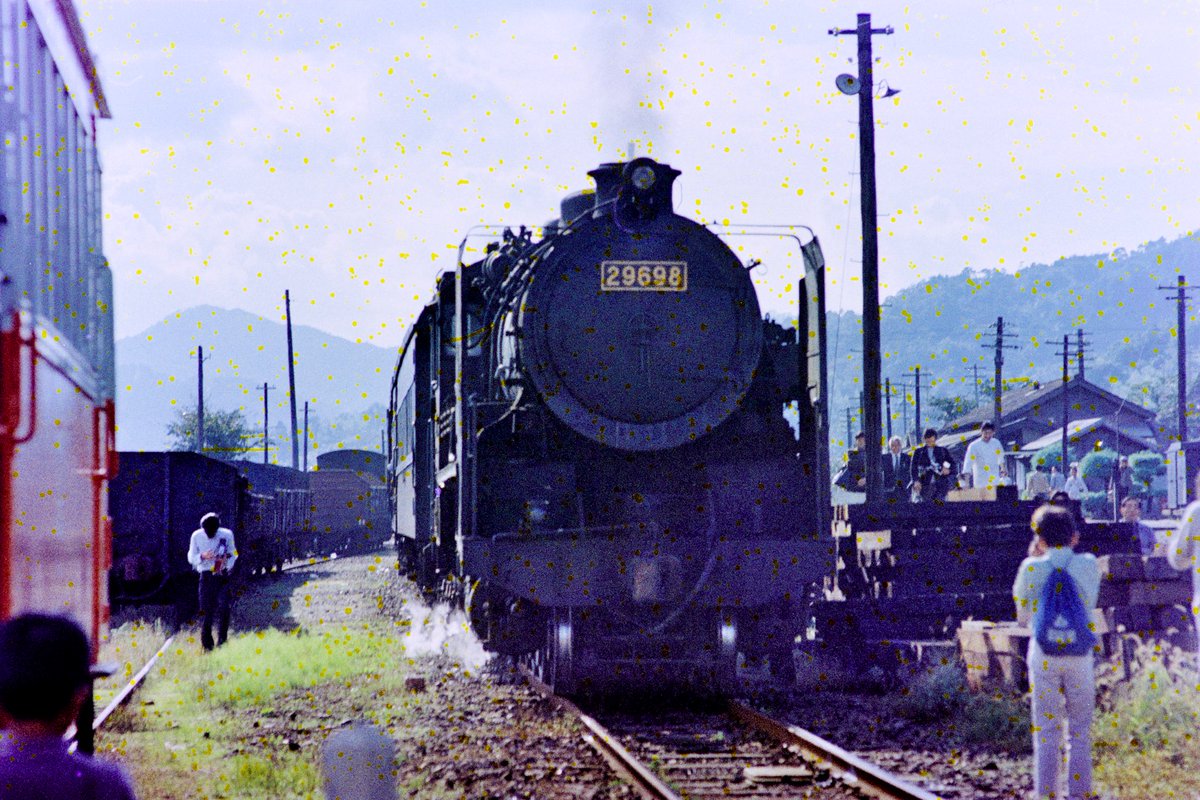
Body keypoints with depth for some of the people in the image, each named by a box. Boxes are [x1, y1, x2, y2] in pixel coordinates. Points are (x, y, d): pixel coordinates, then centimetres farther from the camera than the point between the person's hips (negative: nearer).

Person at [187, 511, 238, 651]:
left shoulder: (227, 535, -1)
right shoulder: (197, 536, 0)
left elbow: (233, 555, 10)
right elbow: (191, 558, 5)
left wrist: (228, 566, -10)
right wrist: (202, 556, -15)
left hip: (223, 576, 0)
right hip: (206, 576, 0)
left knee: (223, 608, -16)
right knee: (207, 612, -1)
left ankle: (222, 642, -8)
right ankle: (206, 646, 8)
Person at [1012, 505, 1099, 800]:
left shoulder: (1032, 568, -6)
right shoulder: (1088, 565, -3)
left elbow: (1022, 616, 6)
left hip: (1043, 655, -1)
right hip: (1079, 654, 1)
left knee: (1046, 731, 5)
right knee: (1080, 731, 9)